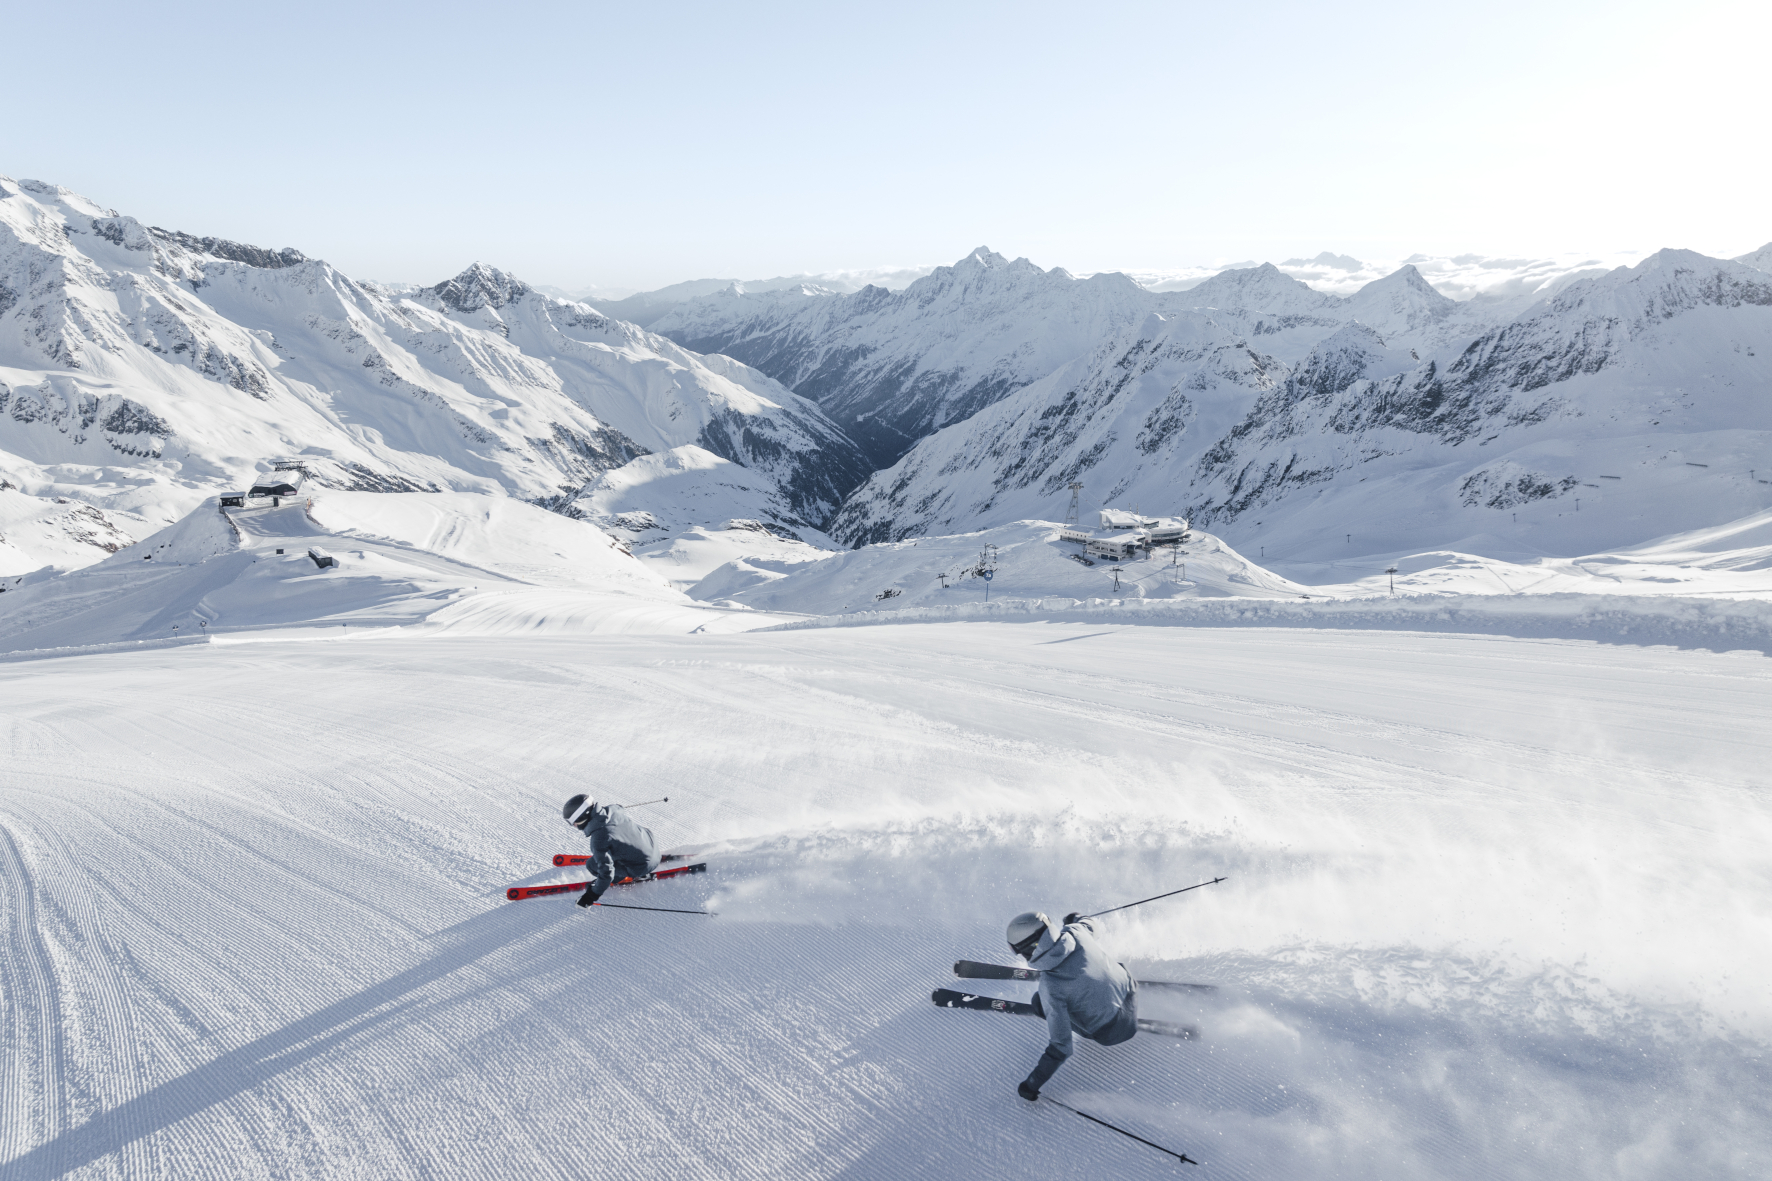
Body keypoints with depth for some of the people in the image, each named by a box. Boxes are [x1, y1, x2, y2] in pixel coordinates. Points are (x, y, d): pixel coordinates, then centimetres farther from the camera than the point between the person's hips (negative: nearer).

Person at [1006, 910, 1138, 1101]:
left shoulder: (1050, 986, -31)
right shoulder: (1076, 931, -20)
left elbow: (1060, 1045, -26)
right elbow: (1095, 929, 8)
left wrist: (1032, 1083, -15)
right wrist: (1078, 919, 31)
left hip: (1109, 1034, -5)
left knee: (1039, 1001, 3)